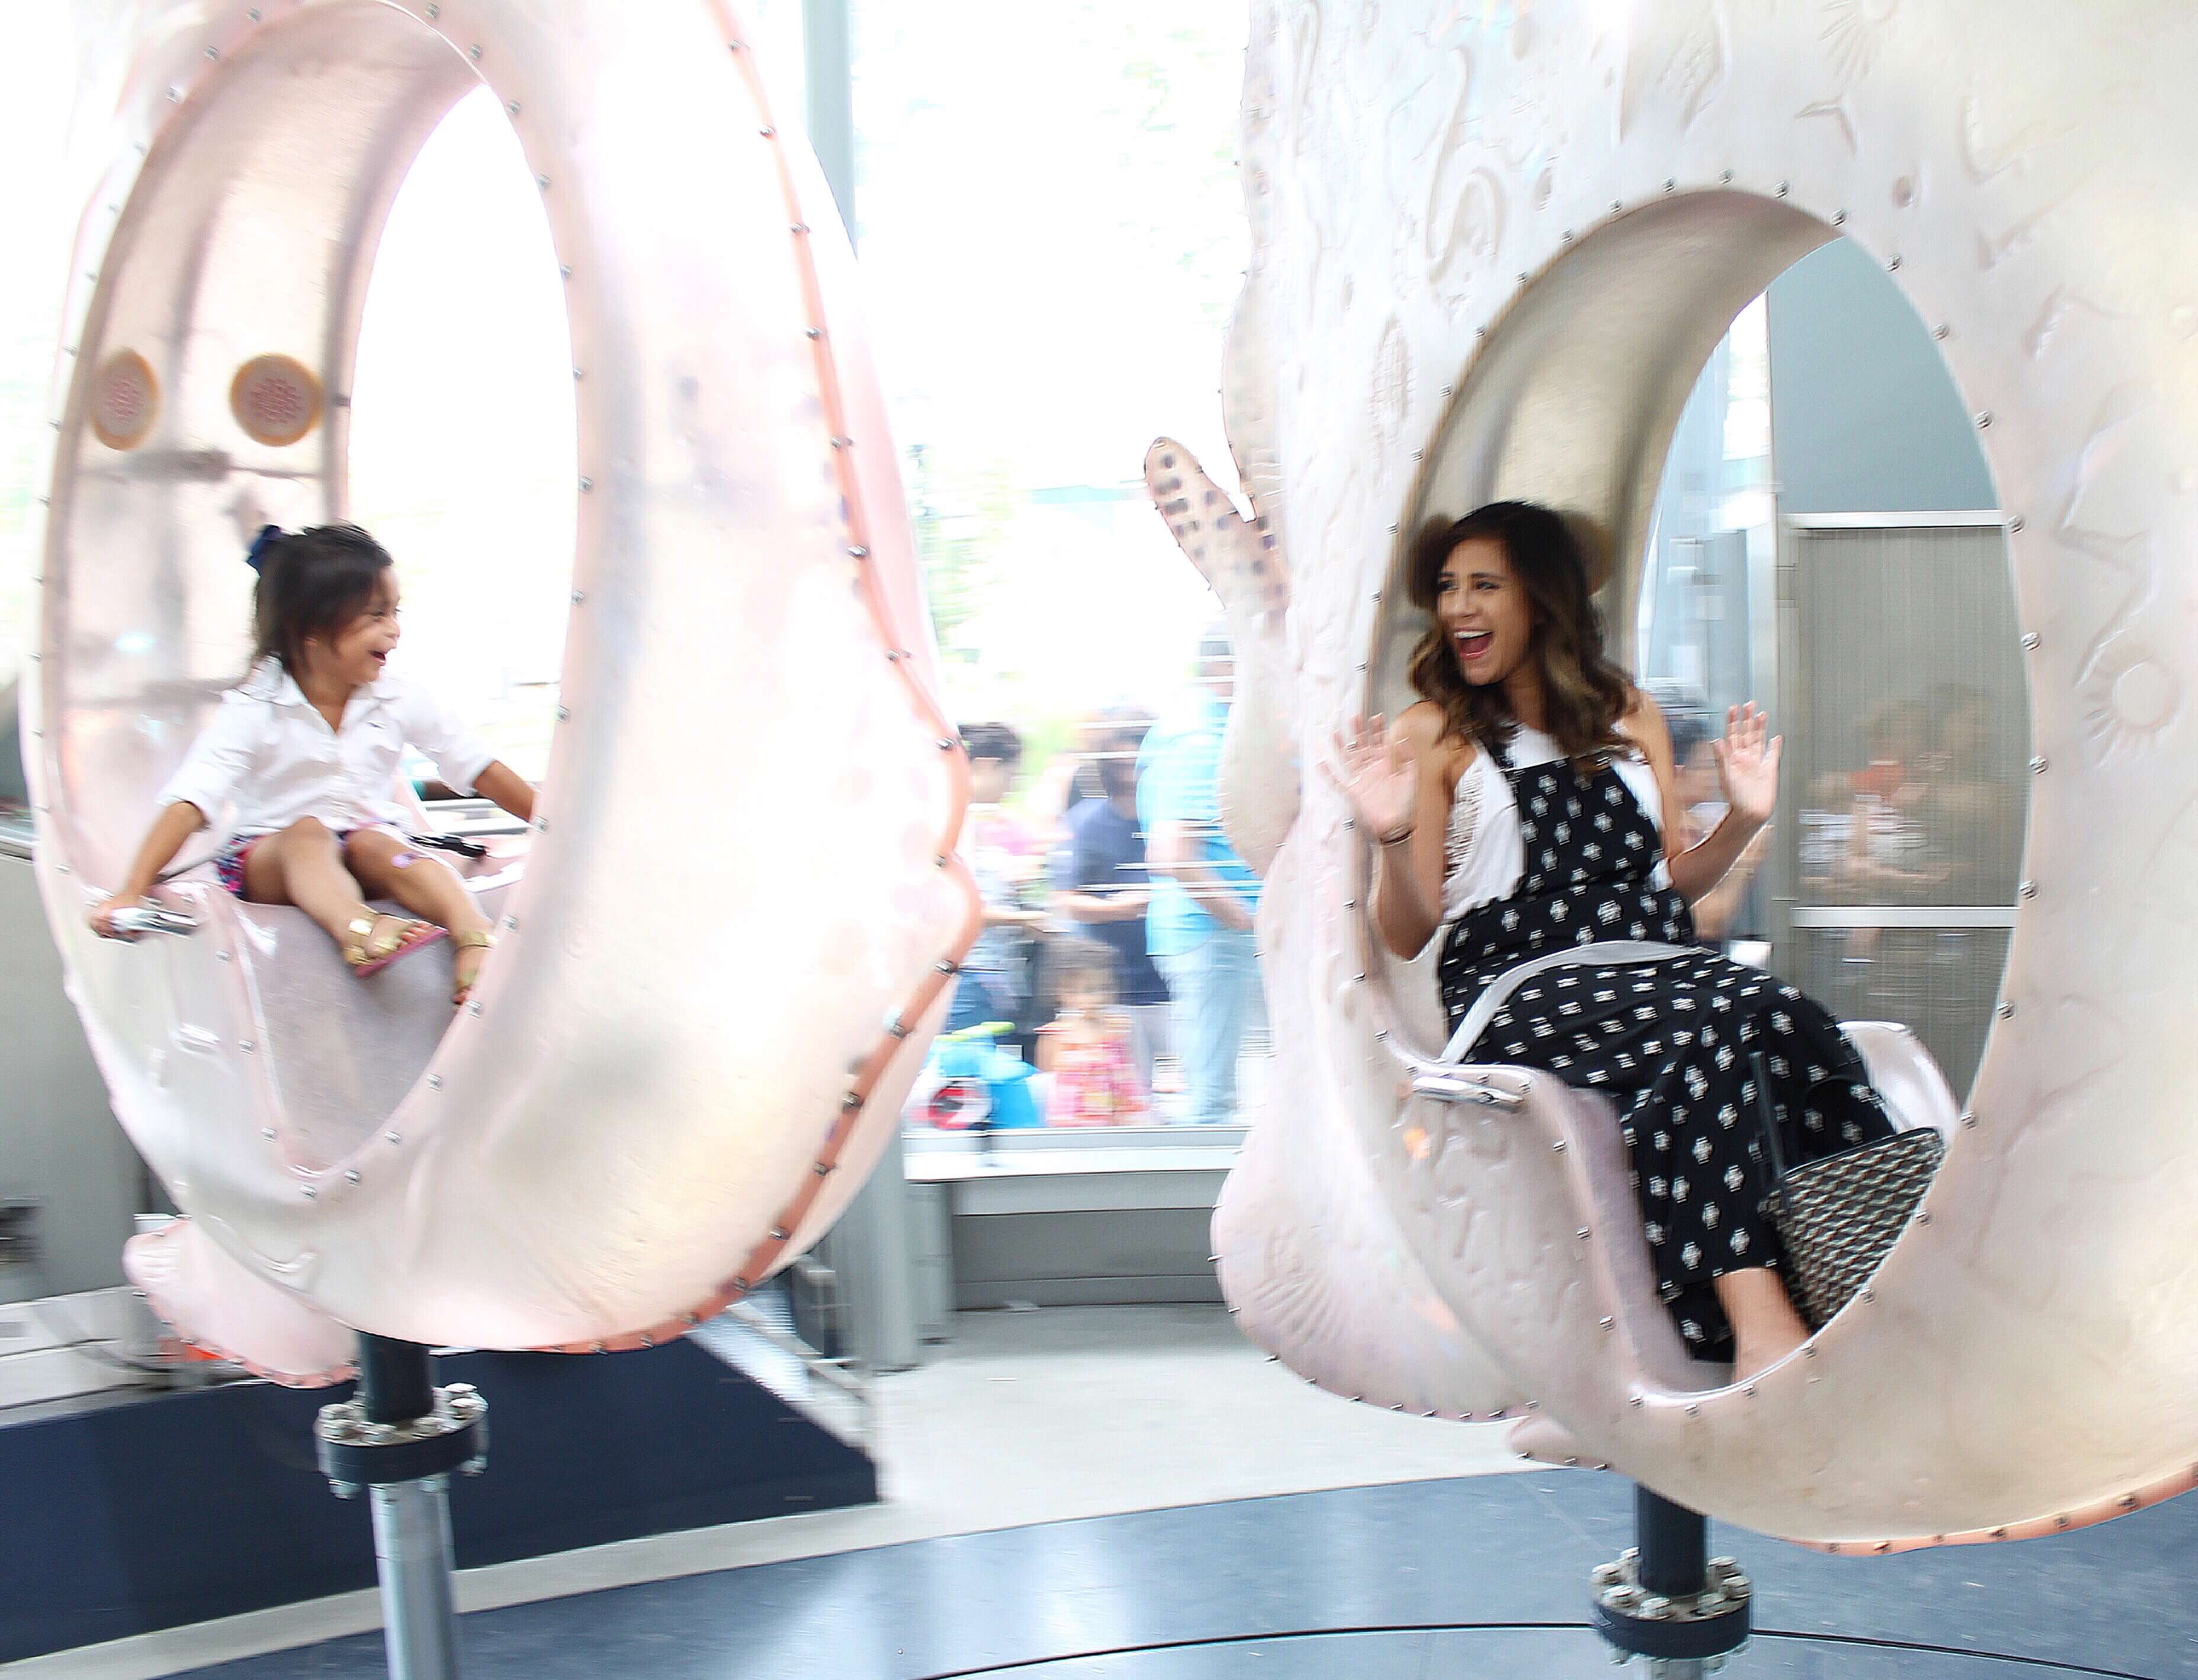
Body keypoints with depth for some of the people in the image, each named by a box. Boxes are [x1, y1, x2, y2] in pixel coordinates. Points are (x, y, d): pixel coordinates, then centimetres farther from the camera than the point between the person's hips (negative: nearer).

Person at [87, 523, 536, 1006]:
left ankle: (476, 937, -54)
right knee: (308, 832, -33)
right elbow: (190, 800, -21)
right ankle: (359, 932, -65)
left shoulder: (400, 700, -1)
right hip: (269, 858, -2)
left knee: (376, 842, -30)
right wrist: (132, 894, -31)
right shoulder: (255, 709, -12)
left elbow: (480, 769, 4)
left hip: (373, 843, 3)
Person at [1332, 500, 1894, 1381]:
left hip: (1655, 967, 4)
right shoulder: (1432, 736, 7)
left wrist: (1742, 820, 6)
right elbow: (1409, 935, 2)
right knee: (1723, 1025, -34)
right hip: (1518, 987, -4)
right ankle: (1759, 1326, -38)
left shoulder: (1629, 715, 18)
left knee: (1789, 1019, -30)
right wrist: (1393, 840, -17)